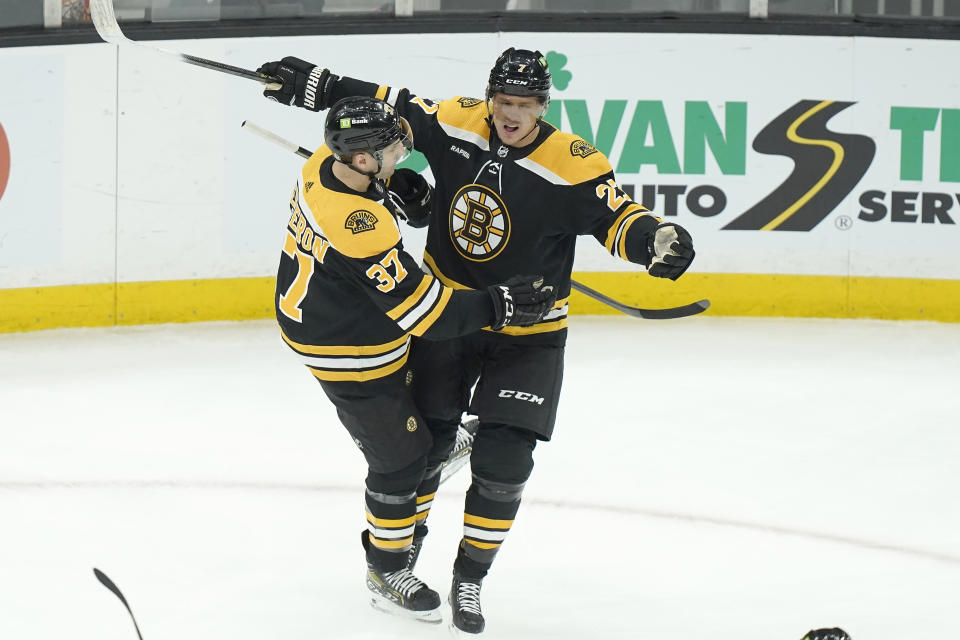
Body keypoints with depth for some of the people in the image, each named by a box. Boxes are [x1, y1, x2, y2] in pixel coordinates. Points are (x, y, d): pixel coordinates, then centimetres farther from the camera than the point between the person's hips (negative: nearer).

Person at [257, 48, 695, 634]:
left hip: (525, 336, -2)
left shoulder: (573, 165, -20)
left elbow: (616, 215, -24)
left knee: (503, 462, -7)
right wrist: (319, 87, 0)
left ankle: (469, 579, 13)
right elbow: (391, 105, 1)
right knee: (424, 442, 7)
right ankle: (405, 540, 35)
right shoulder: (455, 123, -10)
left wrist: (657, 238, -45)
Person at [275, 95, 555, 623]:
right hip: (351, 353, -9)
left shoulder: (325, 164, -14)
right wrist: (499, 306, -28)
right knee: (399, 456, 7)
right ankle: (386, 572, 23)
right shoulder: (361, 227, -39)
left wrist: (398, 196, -7)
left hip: (310, 314, 9)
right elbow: (422, 311, -33)